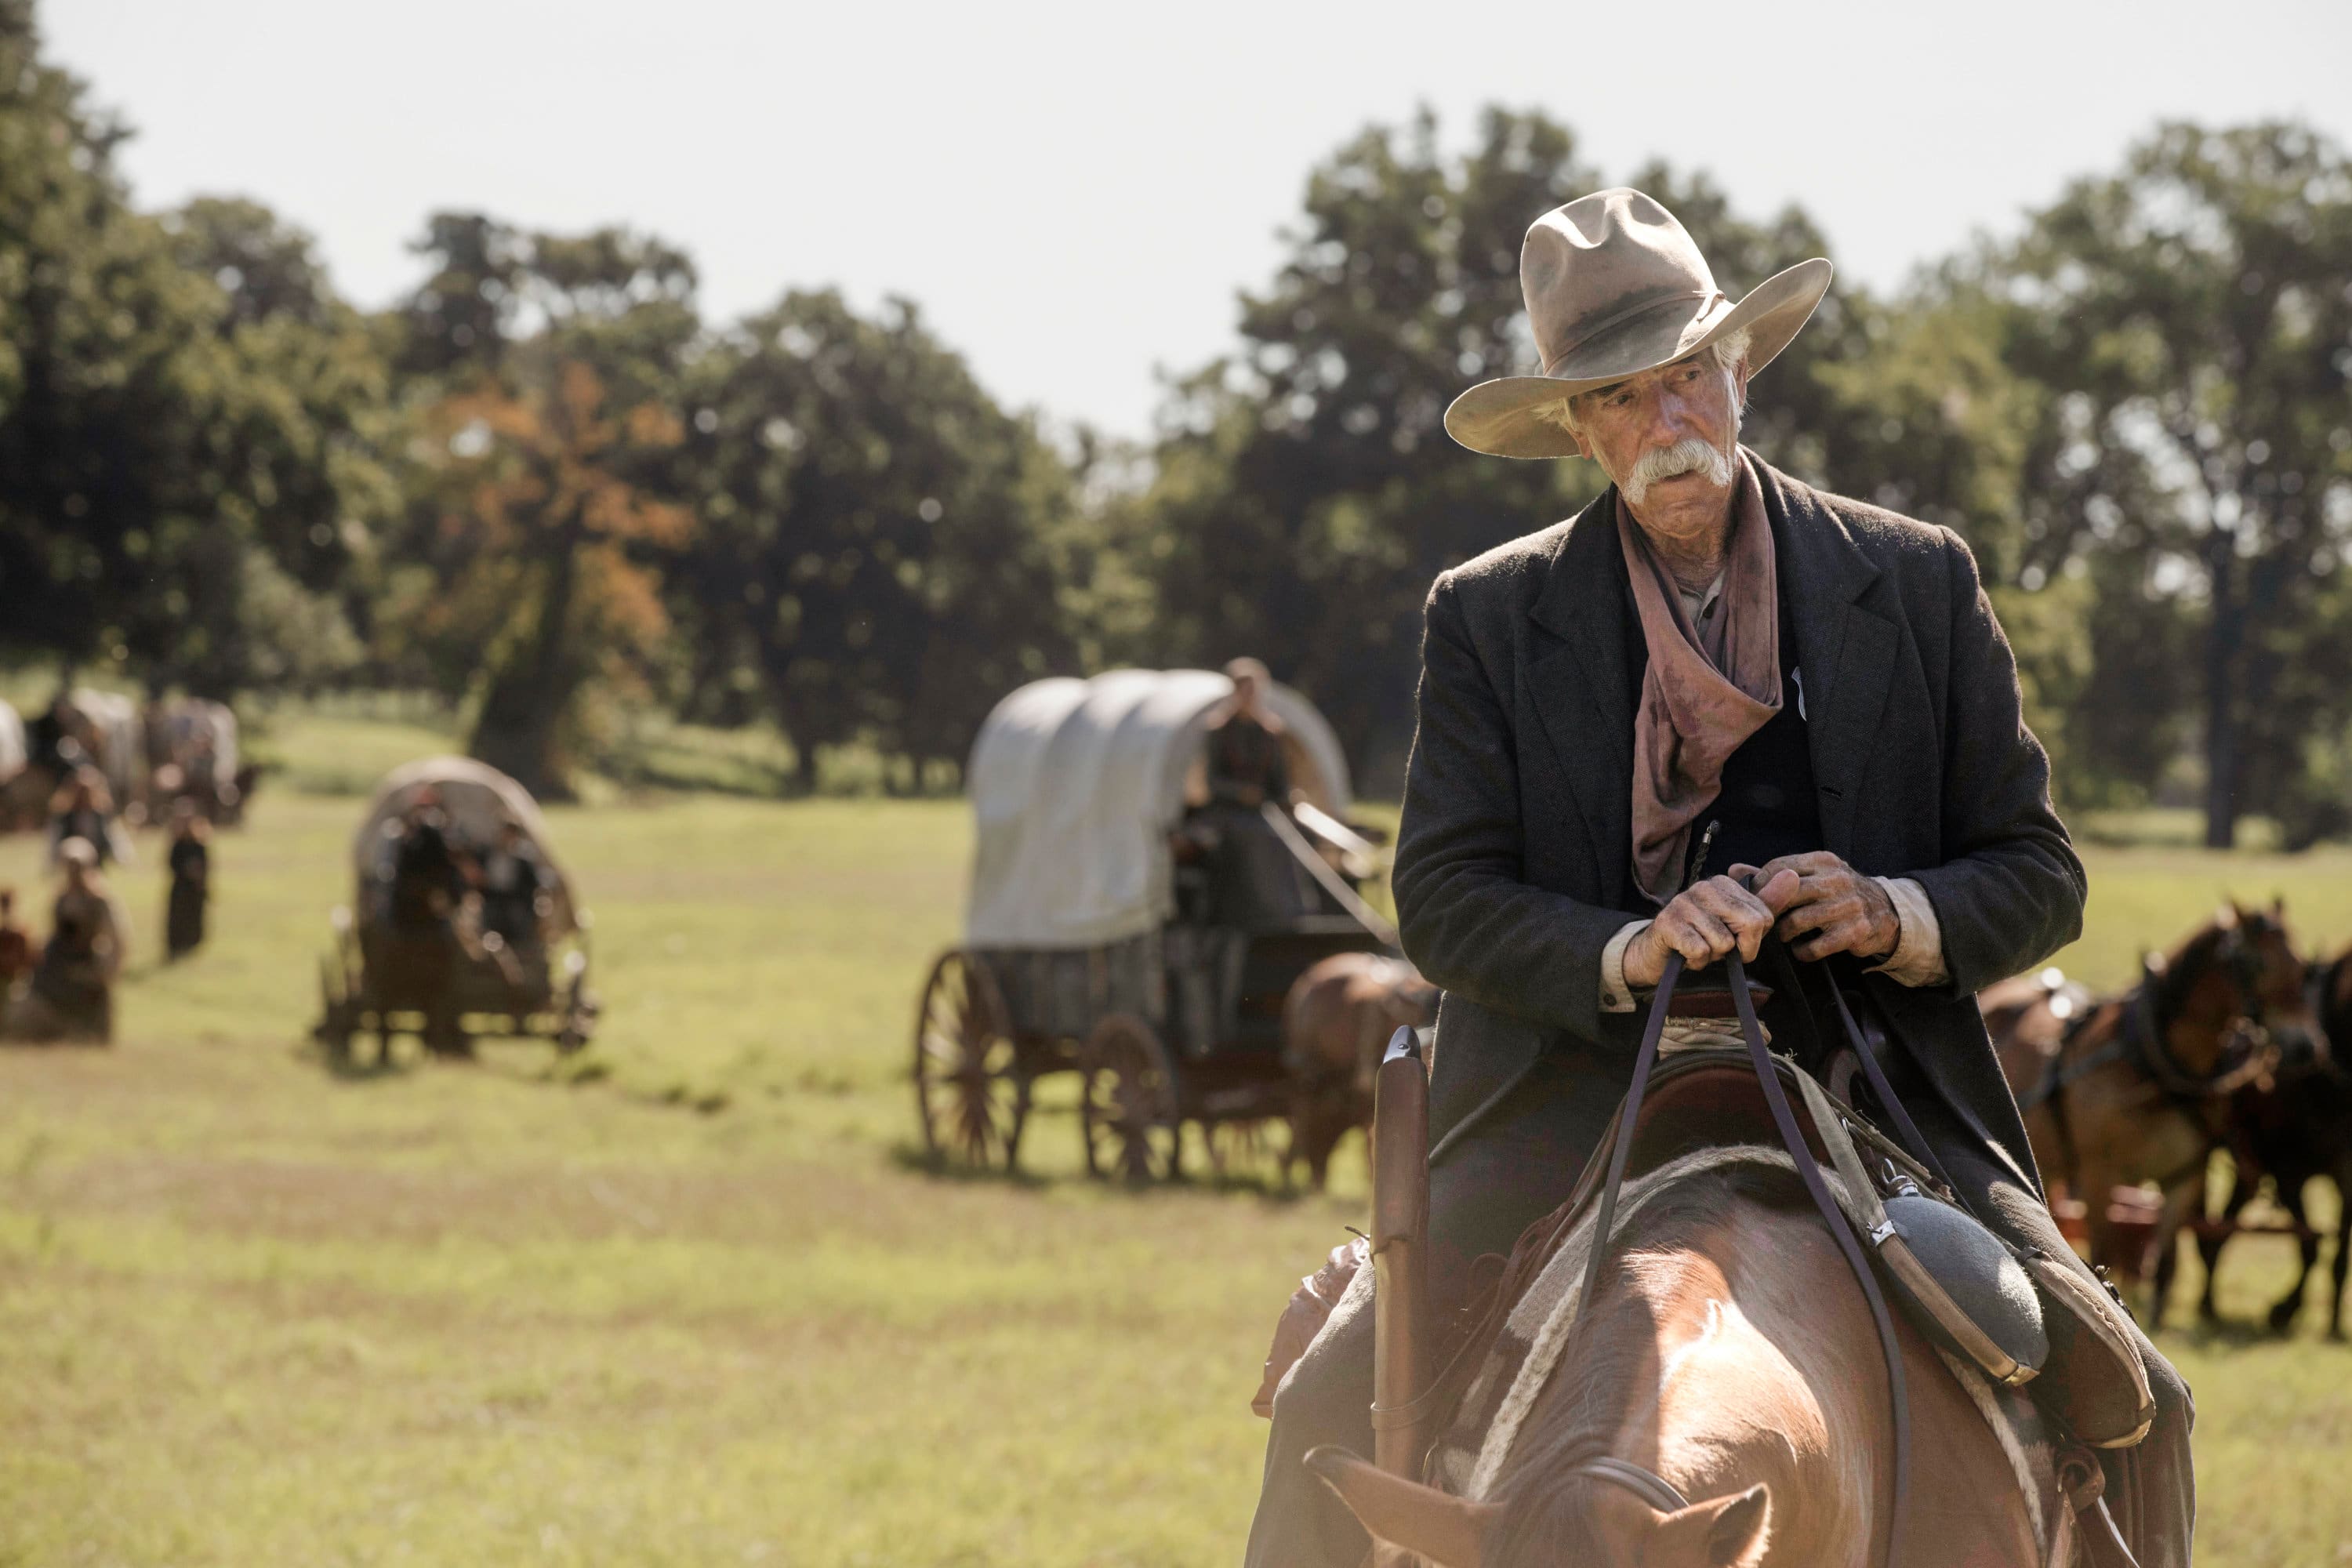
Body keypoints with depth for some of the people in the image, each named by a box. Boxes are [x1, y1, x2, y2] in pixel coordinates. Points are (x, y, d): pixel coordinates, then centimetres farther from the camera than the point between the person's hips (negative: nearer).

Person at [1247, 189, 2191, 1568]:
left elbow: (2039, 874, 7)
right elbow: (1443, 894, -2)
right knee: (1342, 1408, -19)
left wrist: (1900, 918, -15)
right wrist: (1624, 954, -21)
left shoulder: (1919, 584, 6)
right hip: (1581, 1087, -1)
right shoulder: (1490, 617, 4)